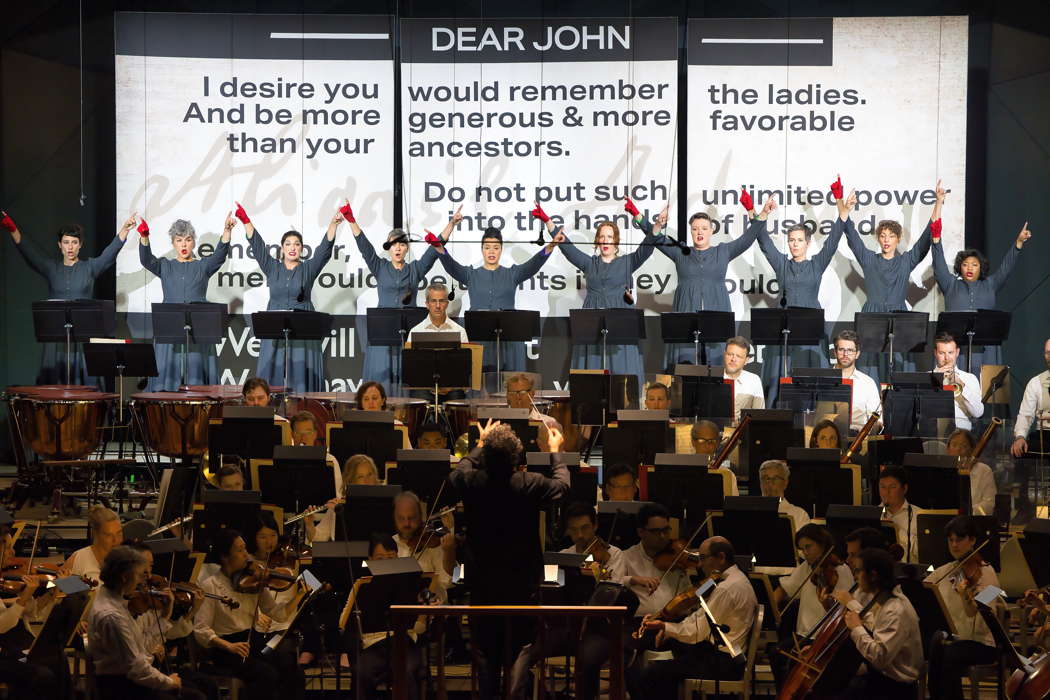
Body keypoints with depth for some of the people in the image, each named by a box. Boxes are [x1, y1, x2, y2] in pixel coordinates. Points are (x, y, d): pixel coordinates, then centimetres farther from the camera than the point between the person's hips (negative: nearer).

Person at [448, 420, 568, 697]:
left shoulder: (471, 482, -15)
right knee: (521, 650, 9)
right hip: (523, 583, -2)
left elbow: (457, 472, 12)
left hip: (483, 583, 2)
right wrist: (555, 453, 18)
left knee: (486, 652, 12)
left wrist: (480, 445, 23)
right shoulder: (530, 485, -19)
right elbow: (562, 484, 3)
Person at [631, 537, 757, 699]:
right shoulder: (737, 578, 12)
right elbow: (699, 618, 14)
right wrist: (667, 629, 4)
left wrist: (665, 627, -7)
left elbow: (698, 633, -19)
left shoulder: (726, 589, -21)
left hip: (721, 663, -11)